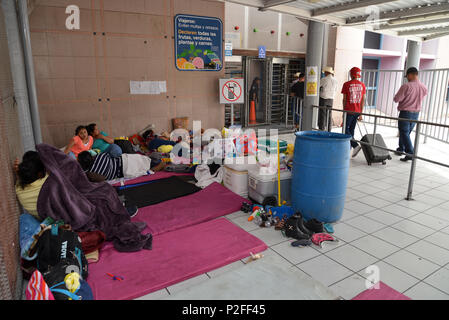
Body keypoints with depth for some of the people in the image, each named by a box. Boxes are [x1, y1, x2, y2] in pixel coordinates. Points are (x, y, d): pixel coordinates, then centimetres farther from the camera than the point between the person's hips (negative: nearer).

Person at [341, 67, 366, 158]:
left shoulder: (346, 84, -7)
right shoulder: (362, 85, 5)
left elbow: (344, 99, -4)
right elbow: (363, 100, 5)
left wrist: (344, 111, 7)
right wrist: (361, 113, 11)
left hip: (349, 111, -5)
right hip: (357, 111, 5)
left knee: (346, 129, 2)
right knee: (351, 129, 13)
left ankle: (356, 145, -15)